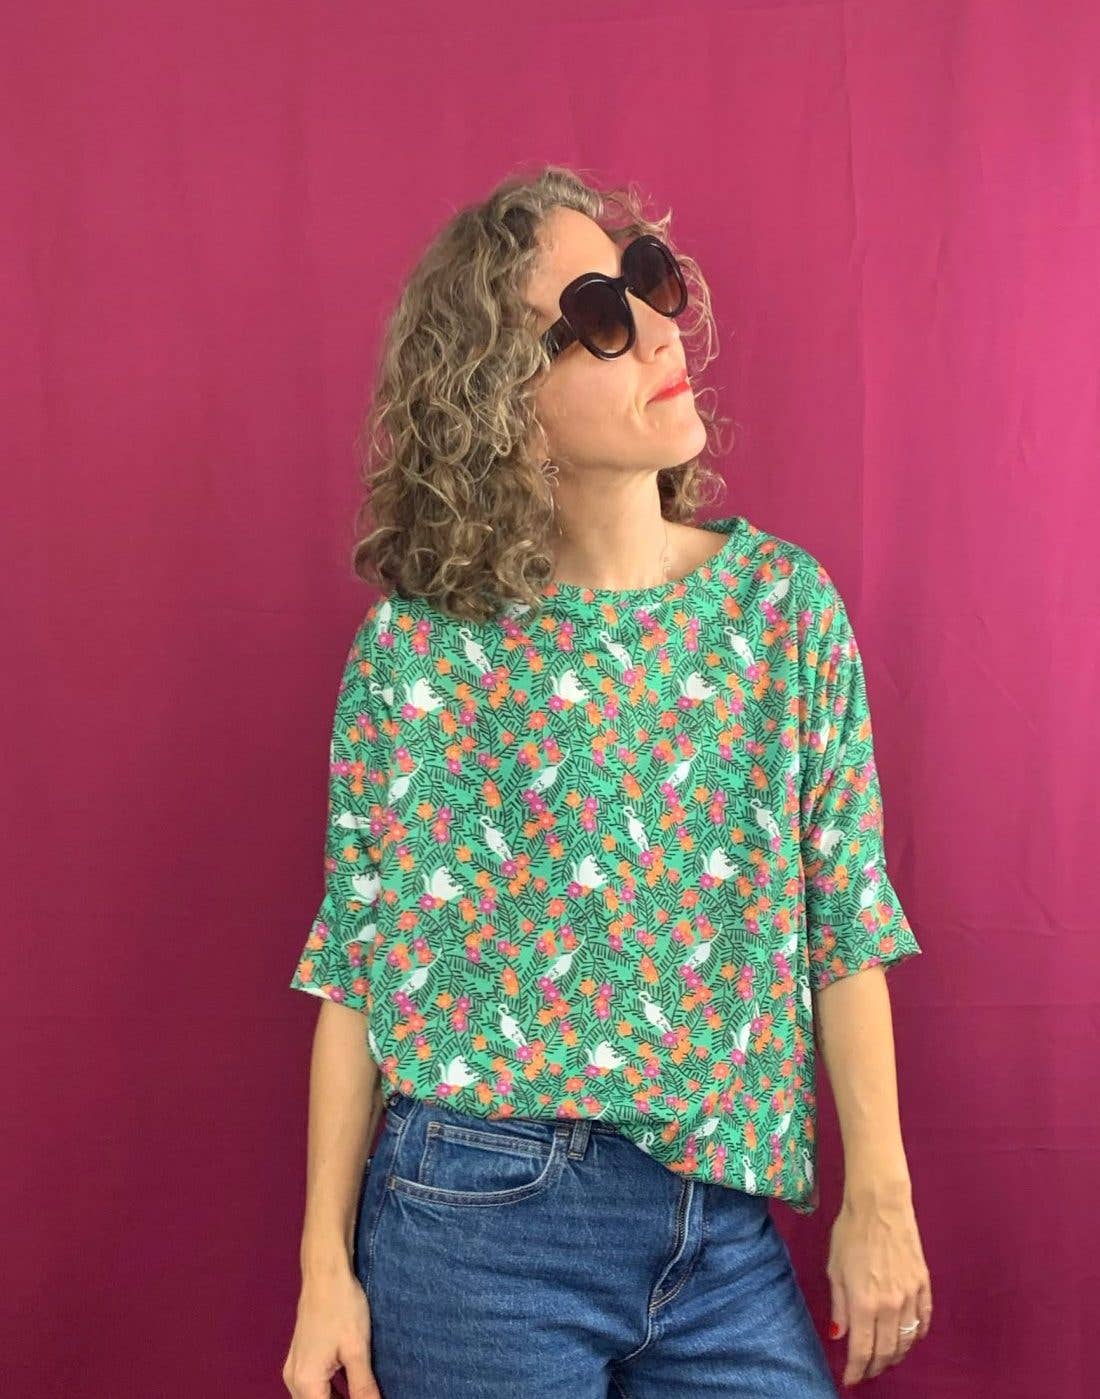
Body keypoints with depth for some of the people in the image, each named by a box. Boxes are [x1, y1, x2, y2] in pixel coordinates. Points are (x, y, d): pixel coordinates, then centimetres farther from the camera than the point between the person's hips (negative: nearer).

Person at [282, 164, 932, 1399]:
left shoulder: (784, 601, -2)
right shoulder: (415, 651, -8)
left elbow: (845, 926, 1)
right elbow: (358, 965, -3)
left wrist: (880, 1197, 1)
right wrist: (326, 1265, -2)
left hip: (726, 1225, 3)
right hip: (479, 1219, -2)